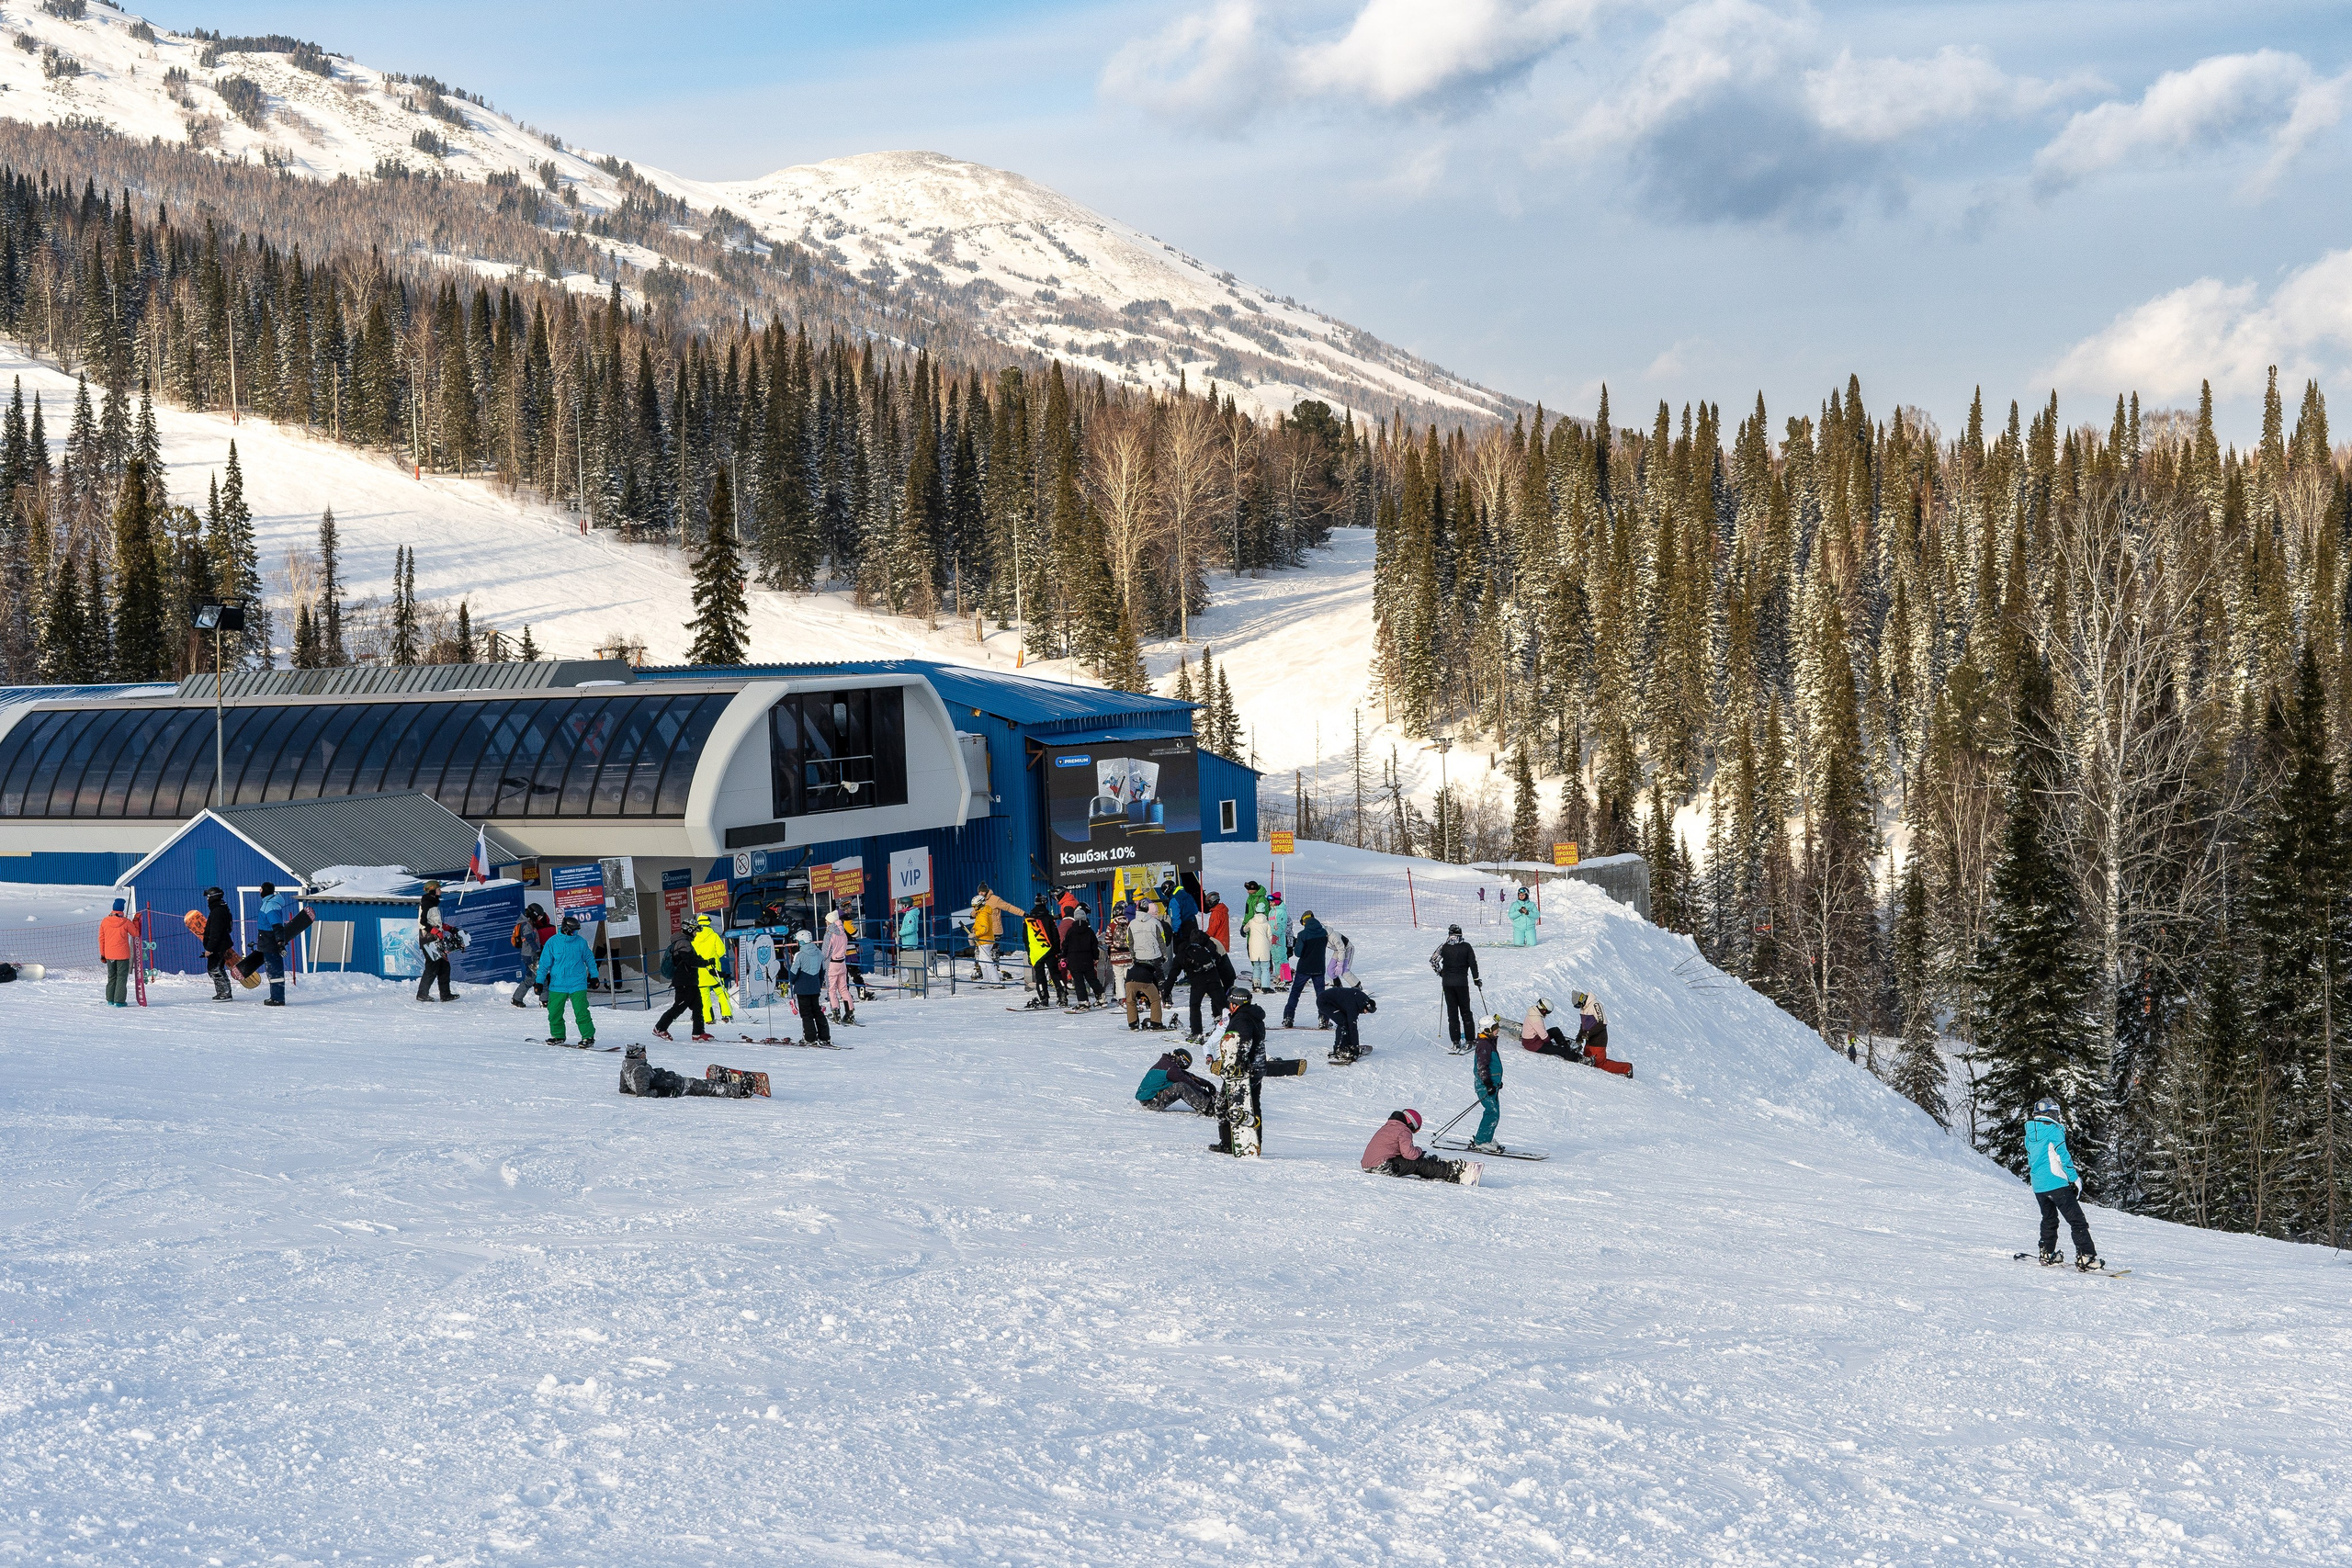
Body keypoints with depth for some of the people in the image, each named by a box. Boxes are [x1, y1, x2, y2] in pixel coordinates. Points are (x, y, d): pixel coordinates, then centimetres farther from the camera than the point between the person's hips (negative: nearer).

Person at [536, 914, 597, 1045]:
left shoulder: (581, 942, 1)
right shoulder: (552, 942, -3)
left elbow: (589, 959, 14)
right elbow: (544, 963, 2)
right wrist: (540, 981, 2)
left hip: (577, 984, -1)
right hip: (557, 984, 1)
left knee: (581, 1011, -10)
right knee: (554, 1012, 5)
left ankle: (588, 1036, -1)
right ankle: (558, 1035, 24)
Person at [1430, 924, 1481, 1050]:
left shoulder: (1444, 947, -1)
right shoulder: (1466, 946, -2)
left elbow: (1433, 961, -3)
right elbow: (1473, 963, -3)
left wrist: (1440, 972, 13)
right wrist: (1476, 978, 7)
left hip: (1447, 982, 0)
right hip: (1462, 982, 0)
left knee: (1452, 1011, 5)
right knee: (1465, 1011, 10)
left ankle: (1456, 1041, 0)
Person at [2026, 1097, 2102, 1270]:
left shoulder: (2030, 1134, 11)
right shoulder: (2053, 1130, -11)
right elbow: (2063, 1156, -12)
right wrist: (2075, 1179, -6)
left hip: (2038, 1186, 7)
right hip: (2057, 1183, -7)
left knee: (2049, 1220, 23)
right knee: (2076, 1220, -6)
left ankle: (2048, 1255, 25)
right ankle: (2086, 1257, -13)